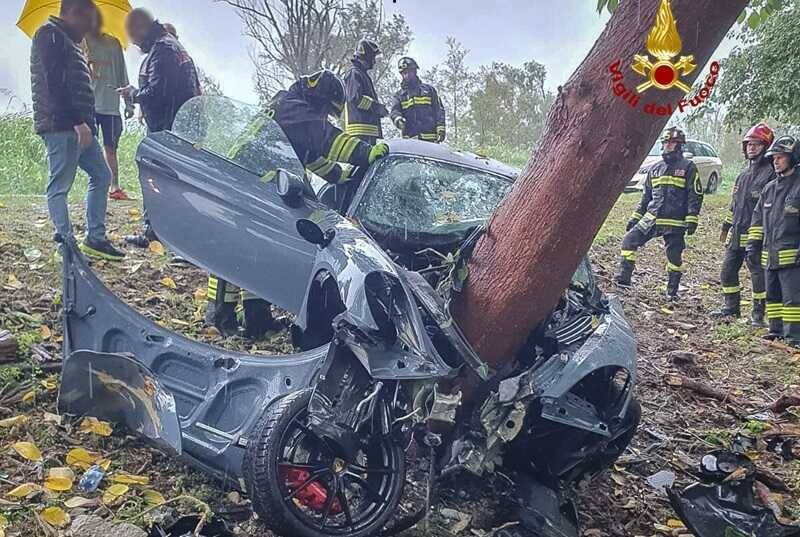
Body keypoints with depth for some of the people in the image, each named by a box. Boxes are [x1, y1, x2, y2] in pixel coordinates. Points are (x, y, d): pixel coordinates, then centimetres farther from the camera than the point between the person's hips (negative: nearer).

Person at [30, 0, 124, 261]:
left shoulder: (68, 41, 24)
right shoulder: (50, 34, -6)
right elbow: (53, 84, -17)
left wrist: (85, 122, 16)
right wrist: (78, 121, -20)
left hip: (78, 126, 10)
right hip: (60, 125, -10)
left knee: (101, 176, 12)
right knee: (59, 186, -5)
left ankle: (95, 239, 16)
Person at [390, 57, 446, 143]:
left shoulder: (429, 89, 18)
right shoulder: (399, 95, 20)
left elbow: (439, 110, 12)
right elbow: (395, 111, 3)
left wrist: (441, 128, -3)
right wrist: (398, 119, -22)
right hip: (409, 139, 0)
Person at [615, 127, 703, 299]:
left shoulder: (688, 167, -1)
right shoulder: (655, 169, 15)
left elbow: (696, 195, -5)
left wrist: (692, 219, -14)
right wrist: (635, 217, 15)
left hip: (675, 223, -5)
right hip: (651, 219, 5)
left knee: (674, 257, 3)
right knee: (629, 240, -9)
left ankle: (672, 291, 17)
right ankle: (624, 278, -4)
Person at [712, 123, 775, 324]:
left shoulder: (771, 172, -9)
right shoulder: (745, 173, 17)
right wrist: (726, 227, 25)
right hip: (736, 234, 8)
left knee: (758, 273, -1)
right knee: (727, 271, 12)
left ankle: (758, 313, 11)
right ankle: (731, 308, 25)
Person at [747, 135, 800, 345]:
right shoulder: (770, 188, 15)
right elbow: (758, 218, 19)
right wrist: (753, 245, 13)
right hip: (769, 255, 8)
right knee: (773, 295, 15)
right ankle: (777, 329, 25)